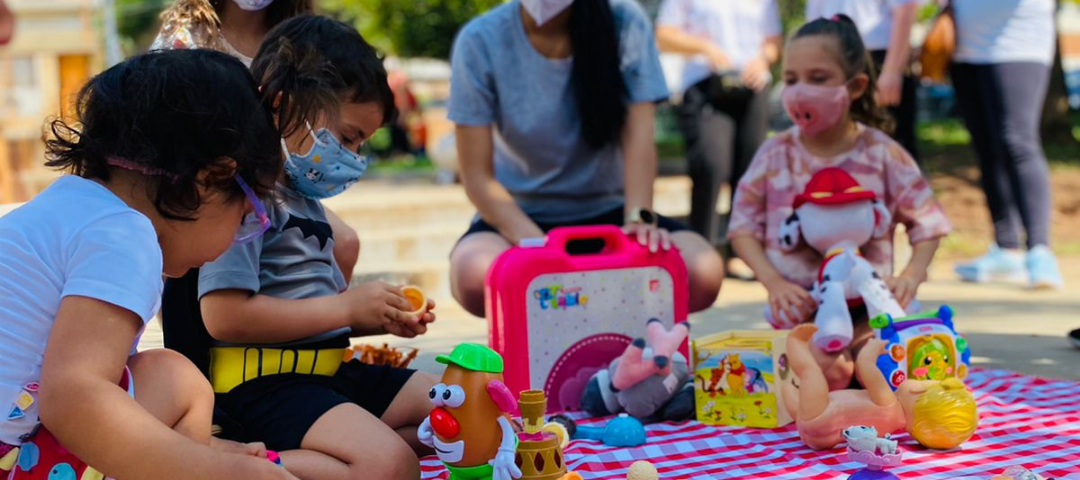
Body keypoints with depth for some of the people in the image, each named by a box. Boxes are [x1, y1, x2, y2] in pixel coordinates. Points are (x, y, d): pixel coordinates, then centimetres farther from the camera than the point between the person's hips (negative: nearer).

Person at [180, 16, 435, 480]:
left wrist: (379, 318, 8)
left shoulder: (303, 197, 18)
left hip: (326, 368, 11)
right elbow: (224, 316, -23)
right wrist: (347, 307, -16)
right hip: (265, 380, -10)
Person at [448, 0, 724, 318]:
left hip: (608, 213, 2)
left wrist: (638, 218, -30)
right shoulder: (480, 41, -11)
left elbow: (638, 134, -12)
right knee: (477, 277, -37)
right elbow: (477, 175, -12)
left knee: (704, 273, -28)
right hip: (518, 216, -1)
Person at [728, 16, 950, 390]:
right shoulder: (775, 155, 0)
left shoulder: (883, 155, -2)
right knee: (826, 372, -26)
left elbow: (927, 222, 2)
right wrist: (773, 282, -14)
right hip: (799, 304, -1)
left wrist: (911, 276, -16)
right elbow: (743, 226, 2)